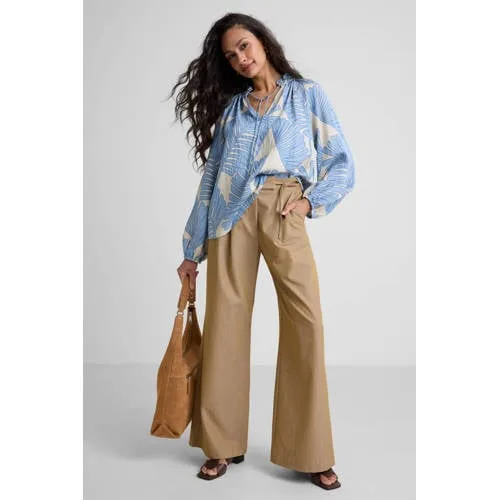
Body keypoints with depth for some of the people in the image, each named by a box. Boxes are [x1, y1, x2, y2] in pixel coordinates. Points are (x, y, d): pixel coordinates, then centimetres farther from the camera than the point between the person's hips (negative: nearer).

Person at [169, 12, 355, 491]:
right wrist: (192, 251, 13)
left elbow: (343, 164, 9)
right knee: (224, 322, -1)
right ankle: (221, 444, 13)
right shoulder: (230, 106, 19)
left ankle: (312, 454, 1)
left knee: (305, 324, -11)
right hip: (232, 215, 2)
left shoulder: (308, 94, 14)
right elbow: (210, 177, 16)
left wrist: (311, 200, -9)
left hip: (284, 214, -2)